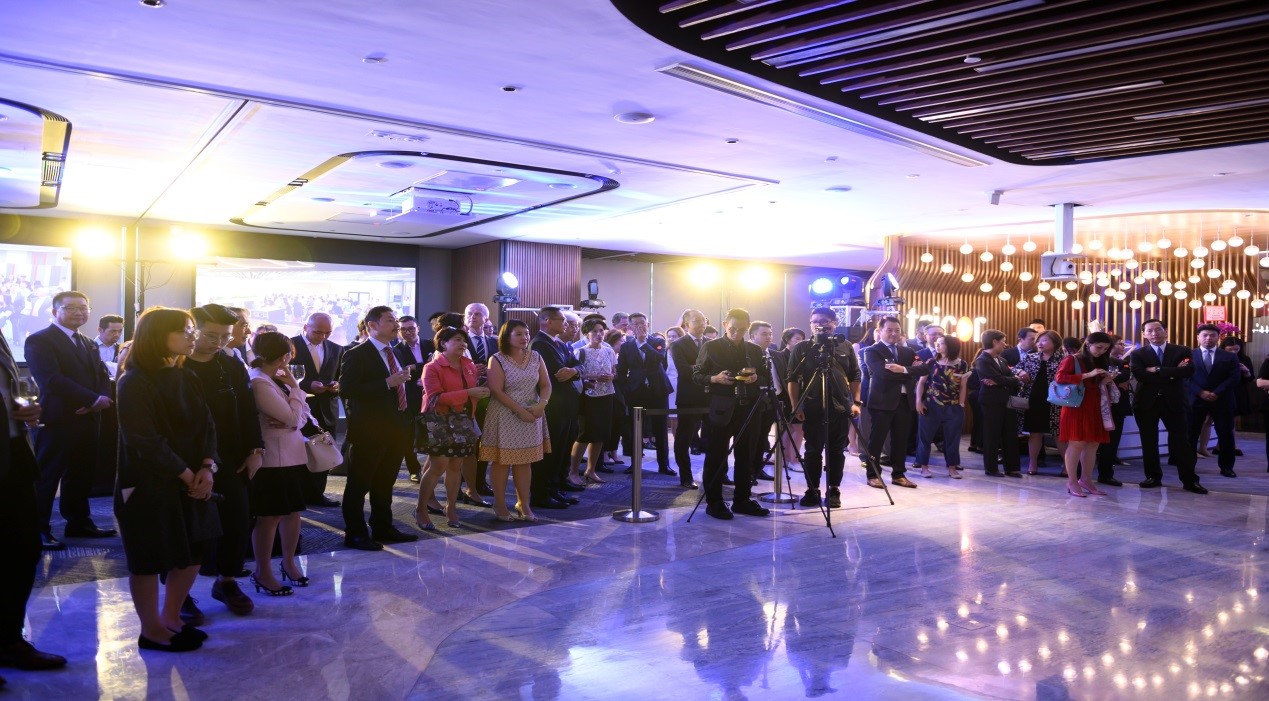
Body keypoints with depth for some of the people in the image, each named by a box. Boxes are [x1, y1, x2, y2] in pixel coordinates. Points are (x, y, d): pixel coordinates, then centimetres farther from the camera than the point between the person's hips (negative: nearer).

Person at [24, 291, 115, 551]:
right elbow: (51, 379, -19)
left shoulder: (88, 343, 19)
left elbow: (102, 376, 12)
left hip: (87, 421, 7)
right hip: (56, 421, -7)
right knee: (46, 477, -1)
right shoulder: (39, 340, -8)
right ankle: (39, 529, 7)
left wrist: (98, 400, -11)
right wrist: (93, 399, -20)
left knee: (81, 476, 14)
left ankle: (79, 523, 25)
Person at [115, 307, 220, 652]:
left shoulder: (186, 378, 8)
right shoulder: (134, 382, -13)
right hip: (148, 484, -7)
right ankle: (151, 631, 18)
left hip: (191, 482, 7)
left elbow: (206, 425, 4)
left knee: (193, 552, 11)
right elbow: (145, 440, -19)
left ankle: (170, 617, 29)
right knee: (150, 558, 4)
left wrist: (207, 468, -11)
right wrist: (186, 474, -16)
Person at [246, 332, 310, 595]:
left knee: (292, 511, 16)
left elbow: (302, 416, 7)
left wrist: (290, 421, -15)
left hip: (292, 454, 8)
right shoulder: (259, 382, -19)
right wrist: (295, 386, -9)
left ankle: (289, 563, 31)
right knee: (268, 516, 2)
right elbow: (293, 417, -20)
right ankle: (262, 573, 15)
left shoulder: (277, 378, 8)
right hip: (272, 458, -8)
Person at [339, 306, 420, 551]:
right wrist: (387, 383, -25)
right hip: (369, 431, -8)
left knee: (385, 484, 16)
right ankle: (355, 534, 11)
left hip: (394, 429, 8)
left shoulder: (394, 354, 14)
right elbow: (346, 390, -22)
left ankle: (383, 528, 26)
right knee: (358, 484, 3)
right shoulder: (357, 354, -11)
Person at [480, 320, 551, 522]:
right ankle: (500, 505, 12)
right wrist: (520, 410, -19)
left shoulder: (535, 357, 5)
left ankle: (524, 504, 16)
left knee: (524, 461, 9)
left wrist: (541, 404, -14)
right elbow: (496, 391, -15)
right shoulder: (497, 360, -9)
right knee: (502, 461, 3)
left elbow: (546, 384, 5)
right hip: (505, 416, -4)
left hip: (531, 416, 4)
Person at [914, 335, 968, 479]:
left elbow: (963, 387, 5)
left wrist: (961, 405, -1)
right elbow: (921, 382, 3)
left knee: (952, 438, 6)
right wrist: (918, 401, -5)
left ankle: (952, 467, 18)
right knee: (925, 435, 4)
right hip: (930, 406, 0)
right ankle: (924, 466, 14)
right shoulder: (931, 363, 1)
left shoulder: (962, 365, 1)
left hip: (953, 408, 0)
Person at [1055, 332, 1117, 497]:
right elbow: (1059, 377, -18)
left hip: (1095, 408, 7)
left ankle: (1086, 480, 13)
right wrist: (1087, 375, -20)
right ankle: (1072, 482, -2)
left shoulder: (1100, 362, 18)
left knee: (1093, 444, 5)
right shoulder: (1072, 359, -4)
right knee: (1077, 443, -8)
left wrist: (1106, 381, 3)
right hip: (1077, 406, -7)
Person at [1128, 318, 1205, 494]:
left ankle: (1189, 480, 6)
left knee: (1181, 441, 0)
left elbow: (1188, 371, -14)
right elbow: (1139, 375, -14)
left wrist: (1157, 370, -15)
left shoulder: (1182, 351, 4)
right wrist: (1171, 374, -14)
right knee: (1149, 442, 7)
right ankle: (1153, 476, 19)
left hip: (1173, 401, -1)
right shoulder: (1137, 354, 4)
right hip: (1146, 401, 1)